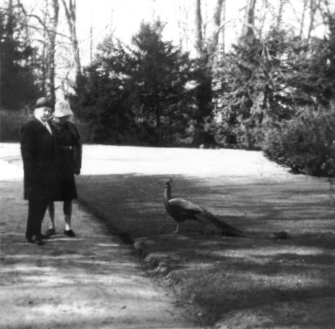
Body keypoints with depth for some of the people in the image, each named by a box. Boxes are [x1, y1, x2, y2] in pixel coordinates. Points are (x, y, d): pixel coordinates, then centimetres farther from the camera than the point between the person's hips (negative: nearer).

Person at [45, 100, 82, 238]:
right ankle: (52, 225, 16)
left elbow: (78, 146, 9)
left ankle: (68, 226, 8)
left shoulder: (71, 127, 4)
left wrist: (77, 165, 5)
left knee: (68, 198, 2)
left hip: (67, 169, 2)